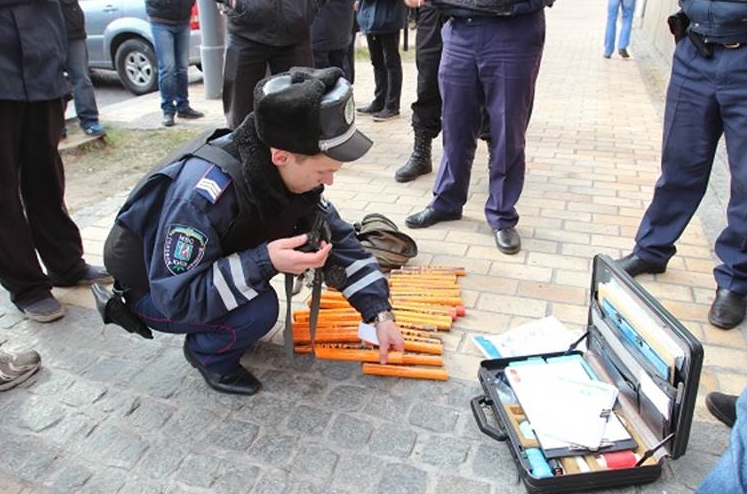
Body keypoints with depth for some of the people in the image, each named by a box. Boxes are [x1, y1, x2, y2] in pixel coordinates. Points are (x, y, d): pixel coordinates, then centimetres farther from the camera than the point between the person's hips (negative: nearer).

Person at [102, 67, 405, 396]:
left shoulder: (291, 170, -17)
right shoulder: (204, 195, -38)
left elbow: (338, 239, -8)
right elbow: (178, 297, -33)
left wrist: (380, 313, -12)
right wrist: (264, 261, -43)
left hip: (215, 267, 7)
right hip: (155, 292, -7)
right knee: (259, 308, -32)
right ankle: (207, 353, 2)